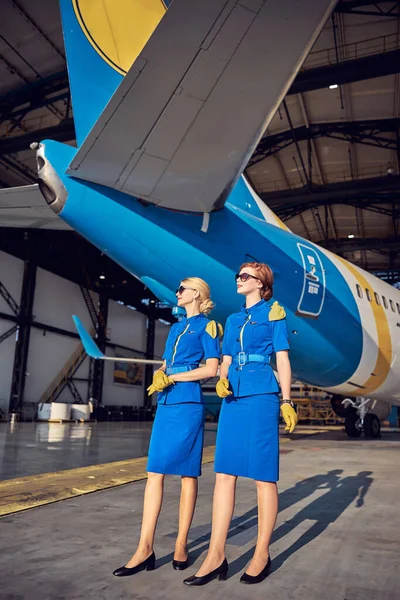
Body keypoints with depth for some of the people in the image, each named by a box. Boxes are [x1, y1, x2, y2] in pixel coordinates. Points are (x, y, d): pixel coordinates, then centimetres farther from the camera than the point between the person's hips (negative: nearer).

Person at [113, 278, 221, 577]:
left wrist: (172, 378, -9)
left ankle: (181, 545, 11)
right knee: (155, 471, 1)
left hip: (188, 403, -7)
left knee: (188, 472, 1)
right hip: (165, 404, 7)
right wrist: (159, 376, -3)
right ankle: (146, 548, 4)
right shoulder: (176, 328, 22)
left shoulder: (206, 326, 1)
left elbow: (211, 369, -8)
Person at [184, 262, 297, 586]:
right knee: (225, 473, 2)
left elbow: (282, 359, 0)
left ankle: (262, 554, 13)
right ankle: (217, 555, 8)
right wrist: (222, 380, -3)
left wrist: (286, 401, -6)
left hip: (261, 395, -6)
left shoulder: (273, 312, 5)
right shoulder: (234, 319, 20)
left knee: (263, 474, 0)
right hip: (233, 398, 6)